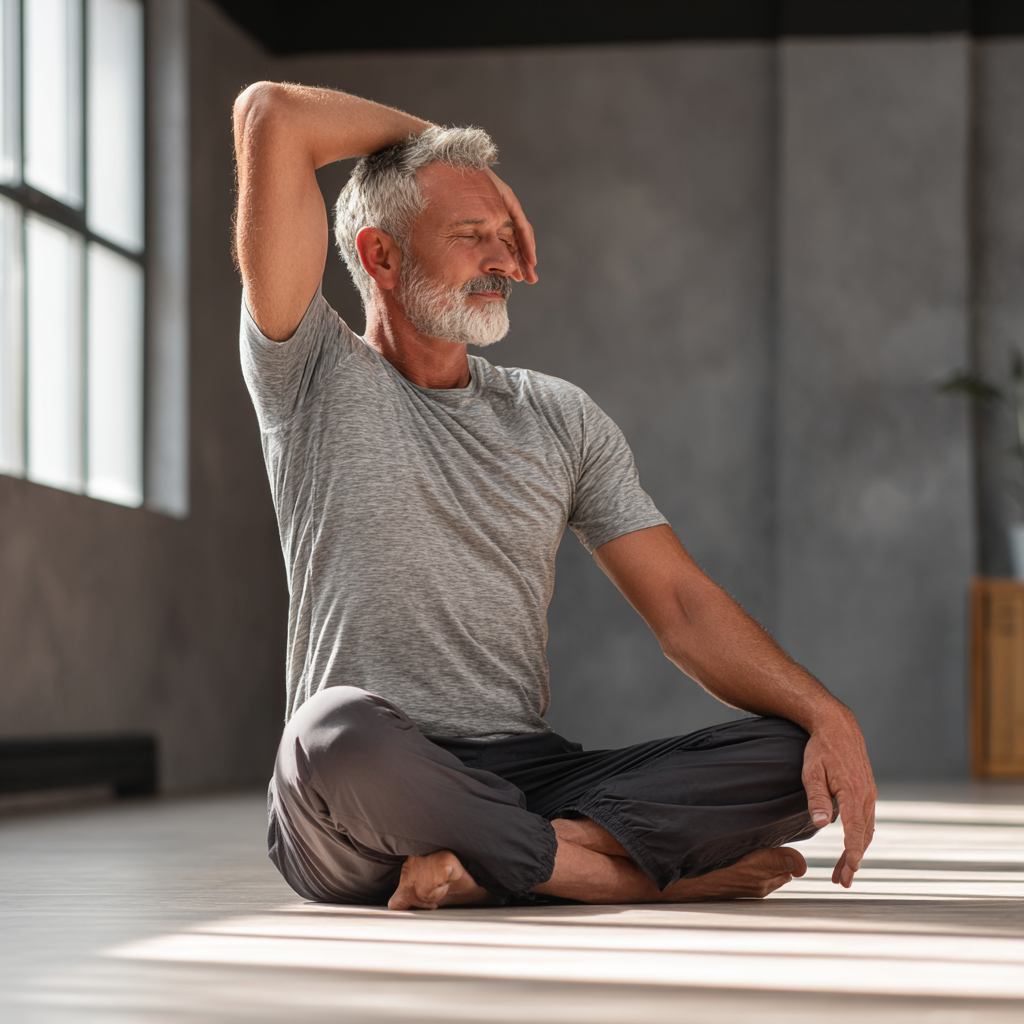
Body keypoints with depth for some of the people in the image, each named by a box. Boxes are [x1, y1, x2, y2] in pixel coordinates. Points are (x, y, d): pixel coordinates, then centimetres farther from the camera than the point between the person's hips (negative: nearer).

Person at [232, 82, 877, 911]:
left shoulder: (562, 420, 17)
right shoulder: (316, 382, 4)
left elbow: (682, 603, 9)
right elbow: (270, 115, -4)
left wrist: (829, 716, -6)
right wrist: (429, 135, 12)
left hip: (530, 780, 4)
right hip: (365, 821, -4)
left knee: (797, 759, -17)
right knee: (342, 731, -41)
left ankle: (485, 865, -28)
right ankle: (659, 870, -24)